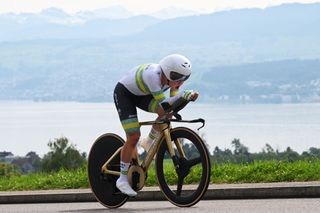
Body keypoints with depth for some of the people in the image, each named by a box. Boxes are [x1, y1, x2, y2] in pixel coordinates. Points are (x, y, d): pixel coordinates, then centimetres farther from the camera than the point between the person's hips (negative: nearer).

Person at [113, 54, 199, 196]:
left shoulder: (172, 78, -17)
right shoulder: (153, 75, -38)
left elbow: (173, 103, -15)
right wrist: (184, 94, -48)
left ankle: (149, 142, 5)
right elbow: (163, 103, -40)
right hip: (123, 93, -7)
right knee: (133, 137, -14)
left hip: (141, 95, 7)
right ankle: (122, 180, -4)